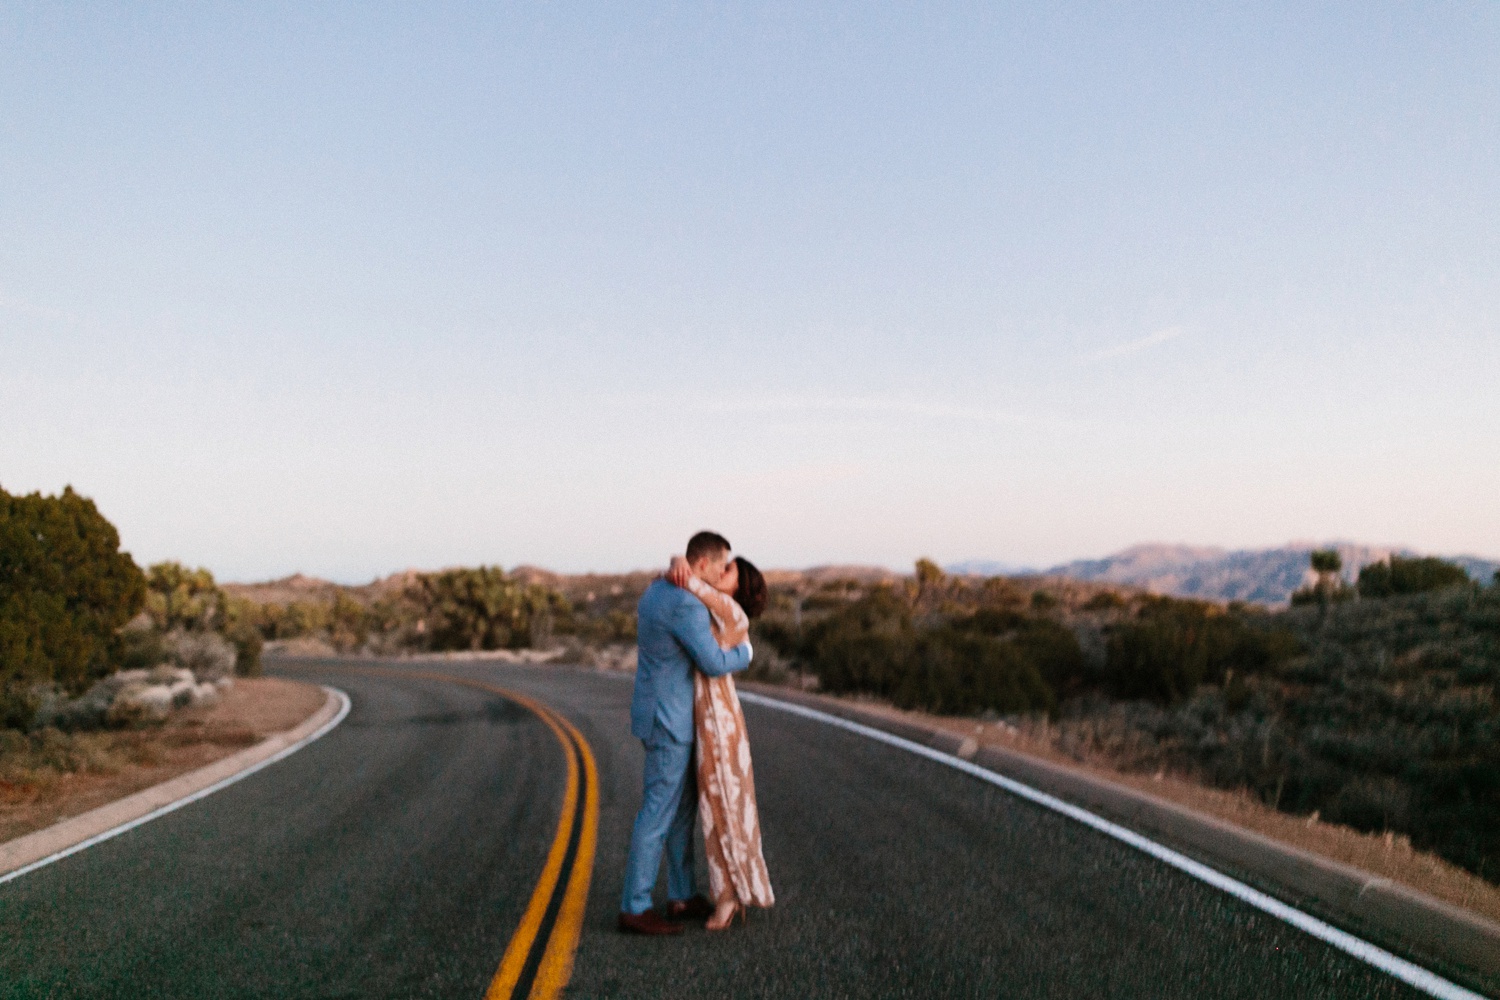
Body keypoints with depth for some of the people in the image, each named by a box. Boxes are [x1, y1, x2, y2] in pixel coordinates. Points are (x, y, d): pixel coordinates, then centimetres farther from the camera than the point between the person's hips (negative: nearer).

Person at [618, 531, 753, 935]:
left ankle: (682, 897, 24)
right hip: (668, 721, -10)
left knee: (684, 805, 16)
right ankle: (635, 908, 6)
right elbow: (714, 665, -21)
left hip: (662, 715, 10)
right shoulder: (687, 606, -23)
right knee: (658, 815, -2)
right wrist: (745, 652, 1)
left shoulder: (656, 589, 9)